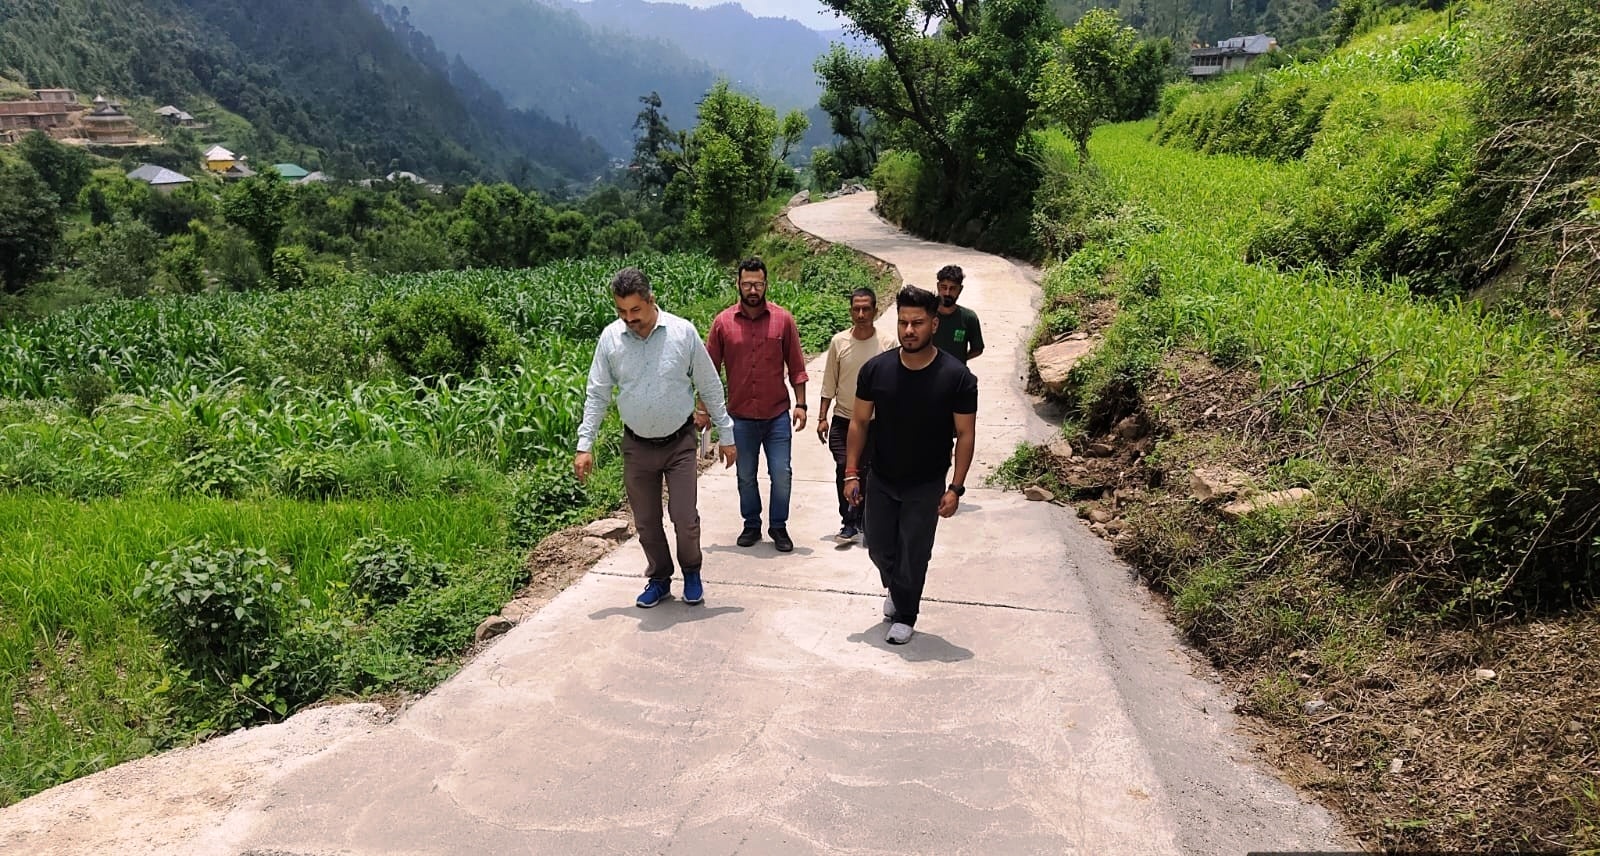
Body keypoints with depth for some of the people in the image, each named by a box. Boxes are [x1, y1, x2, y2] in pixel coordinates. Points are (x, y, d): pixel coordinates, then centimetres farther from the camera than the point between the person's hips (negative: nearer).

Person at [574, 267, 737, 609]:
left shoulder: (682, 331, -11)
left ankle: (691, 573, 27)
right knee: (646, 522, 11)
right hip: (637, 446, 2)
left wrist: (726, 436, 0)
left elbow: (710, 387, -2)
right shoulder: (610, 337, -6)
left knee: (685, 519, 0)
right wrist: (584, 446, -4)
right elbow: (597, 395, 1)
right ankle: (659, 579, 32)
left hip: (680, 442, -2)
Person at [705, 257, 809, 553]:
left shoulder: (783, 319, -4)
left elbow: (796, 366, 1)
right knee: (746, 477, 13)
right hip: (741, 417, 1)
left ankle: (779, 526, 21)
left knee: (782, 475, 2)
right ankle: (752, 525, 31)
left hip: (778, 415, -1)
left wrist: (800, 404, -4)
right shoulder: (723, 322, -3)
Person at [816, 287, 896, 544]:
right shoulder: (839, 342, -1)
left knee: (865, 473, 6)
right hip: (842, 419, 0)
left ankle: (859, 521, 23)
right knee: (843, 467, -10)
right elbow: (829, 383, 6)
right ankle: (849, 523, 0)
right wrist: (822, 418, 3)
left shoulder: (887, 344, -4)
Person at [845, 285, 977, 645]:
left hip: (926, 486, -2)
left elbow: (965, 434, -10)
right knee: (879, 548, 14)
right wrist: (851, 473, -3)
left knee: (913, 555, 5)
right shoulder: (876, 369, -10)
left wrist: (956, 487, -13)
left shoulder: (957, 377, -16)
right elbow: (859, 422, -1)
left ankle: (904, 615, 28)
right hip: (880, 481, 3)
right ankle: (896, 590, 46)